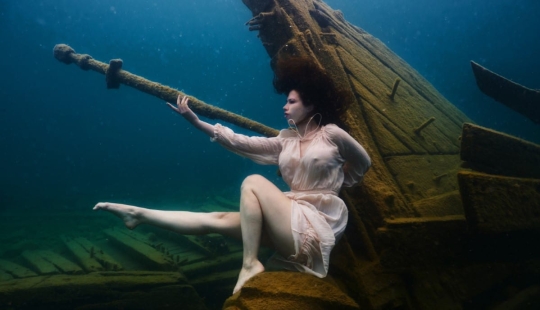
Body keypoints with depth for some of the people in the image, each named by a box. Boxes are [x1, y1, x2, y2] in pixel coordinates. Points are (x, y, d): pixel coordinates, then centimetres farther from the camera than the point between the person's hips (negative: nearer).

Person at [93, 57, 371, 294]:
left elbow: (364, 164, 10)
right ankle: (139, 215, 4)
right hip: (293, 223, 6)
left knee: (253, 182, -22)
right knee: (216, 220, -2)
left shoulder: (332, 134, -4)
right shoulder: (285, 141, 10)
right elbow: (243, 143, 0)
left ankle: (250, 264, -16)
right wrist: (195, 120, -5)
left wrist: (337, 184, 10)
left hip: (317, 226, -6)